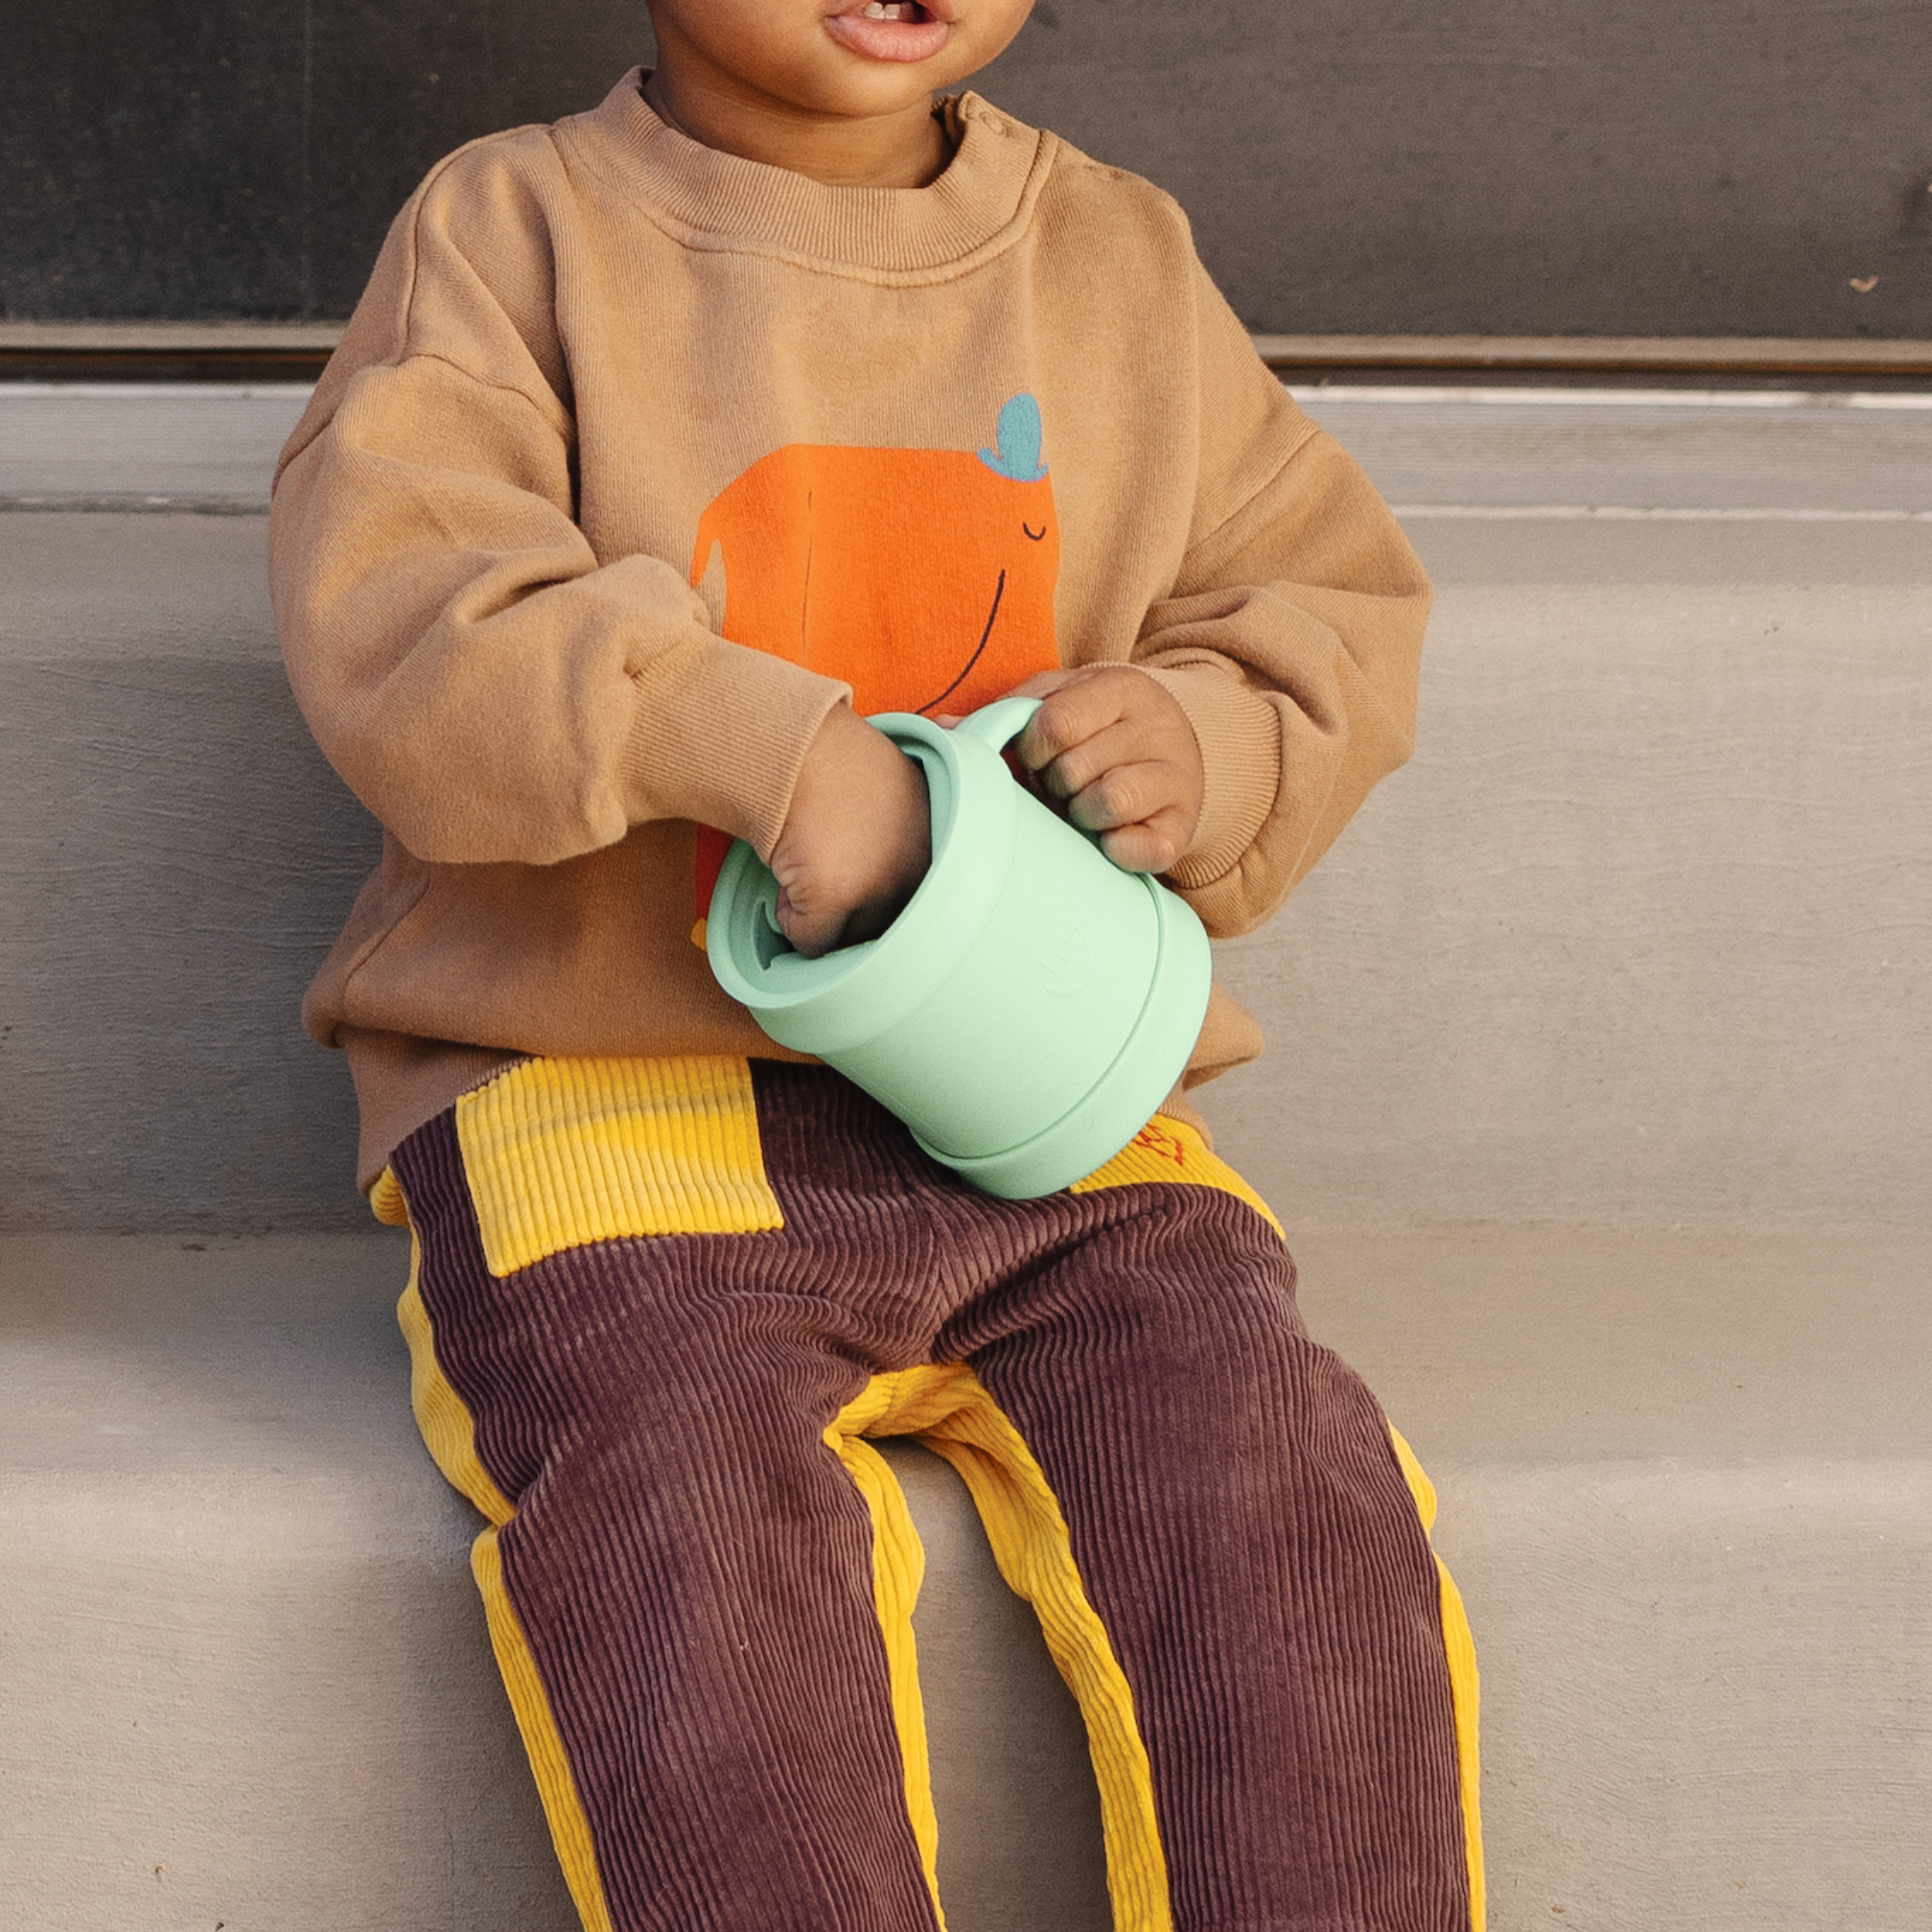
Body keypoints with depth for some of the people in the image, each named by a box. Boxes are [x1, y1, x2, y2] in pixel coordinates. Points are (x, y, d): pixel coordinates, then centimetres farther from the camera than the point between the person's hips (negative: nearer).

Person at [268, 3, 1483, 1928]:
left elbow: (1335, 601, 15)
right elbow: (391, 614, -12)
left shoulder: (1121, 259, 14)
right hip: (610, 1089, -3)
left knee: (1289, 1502, -19)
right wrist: (762, 743, -24)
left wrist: (1211, 747, -8)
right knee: (693, 1533, -29)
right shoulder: (516, 230, 3)